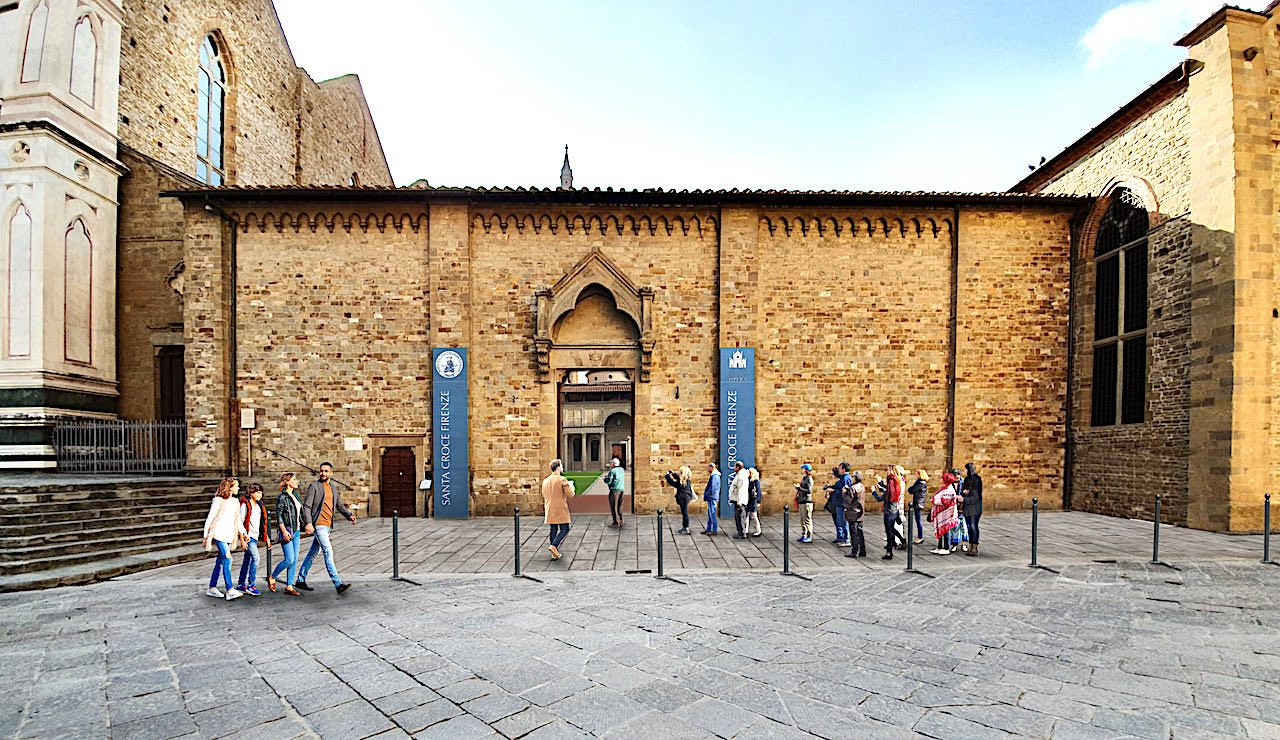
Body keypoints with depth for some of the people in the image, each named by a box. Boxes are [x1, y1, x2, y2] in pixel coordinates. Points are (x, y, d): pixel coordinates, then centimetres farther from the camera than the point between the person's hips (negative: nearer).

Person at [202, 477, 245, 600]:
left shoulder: (234, 502, 15)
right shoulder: (218, 500, -6)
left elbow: (237, 519, 21)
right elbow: (209, 518, -5)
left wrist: (243, 532, 17)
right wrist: (206, 536, -5)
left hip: (228, 535, 7)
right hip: (219, 534, -7)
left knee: (220, 562, 12)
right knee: (227, 559, -16)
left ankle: (212, 588, 23)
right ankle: (230, 591, -18)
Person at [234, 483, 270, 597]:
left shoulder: (260, 505, 14)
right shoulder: (245, 504, -8)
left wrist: (266, 536, 18)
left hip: (255, 536, 7)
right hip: (248, 535, -7)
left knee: (247, 560, 13)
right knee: (255, 558, -14)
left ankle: (241, 585, 22)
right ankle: (252, 585, -9)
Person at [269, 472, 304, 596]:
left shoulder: (295, 495, 13)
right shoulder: (282, 497, -10)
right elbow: (278, 516, -13)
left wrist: (299, 530, 19)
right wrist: (284, 531, -20)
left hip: (296, 531, 8)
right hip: (287, 531, -8)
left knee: (295, 560, 5)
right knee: (289, 560, -8)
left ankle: (289, 587, 10)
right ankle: (272, 578, 16)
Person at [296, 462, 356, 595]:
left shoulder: (333, 488, 15)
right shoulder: (314, 486, -5)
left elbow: (340, 506, 16)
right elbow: (306, 506, -9)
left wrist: (349, 515, -1)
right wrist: (308, 523, -22)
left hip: (327, 526, 7)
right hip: (318, 525, -7)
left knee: (313, 553, 16)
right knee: (328, 553, -12)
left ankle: (301, 580, 29)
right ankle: (338, 584, -16)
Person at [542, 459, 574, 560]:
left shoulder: (545, 481, 9)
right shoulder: (562, 480, -13)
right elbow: (570, 495, -12)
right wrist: (572, 488, 7)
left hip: (550, 511, 6)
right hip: (561, 510, -6)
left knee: (553, 530, 11)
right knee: (564, 529, 2)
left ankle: (555, 553, 13)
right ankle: (554, 546, -16)